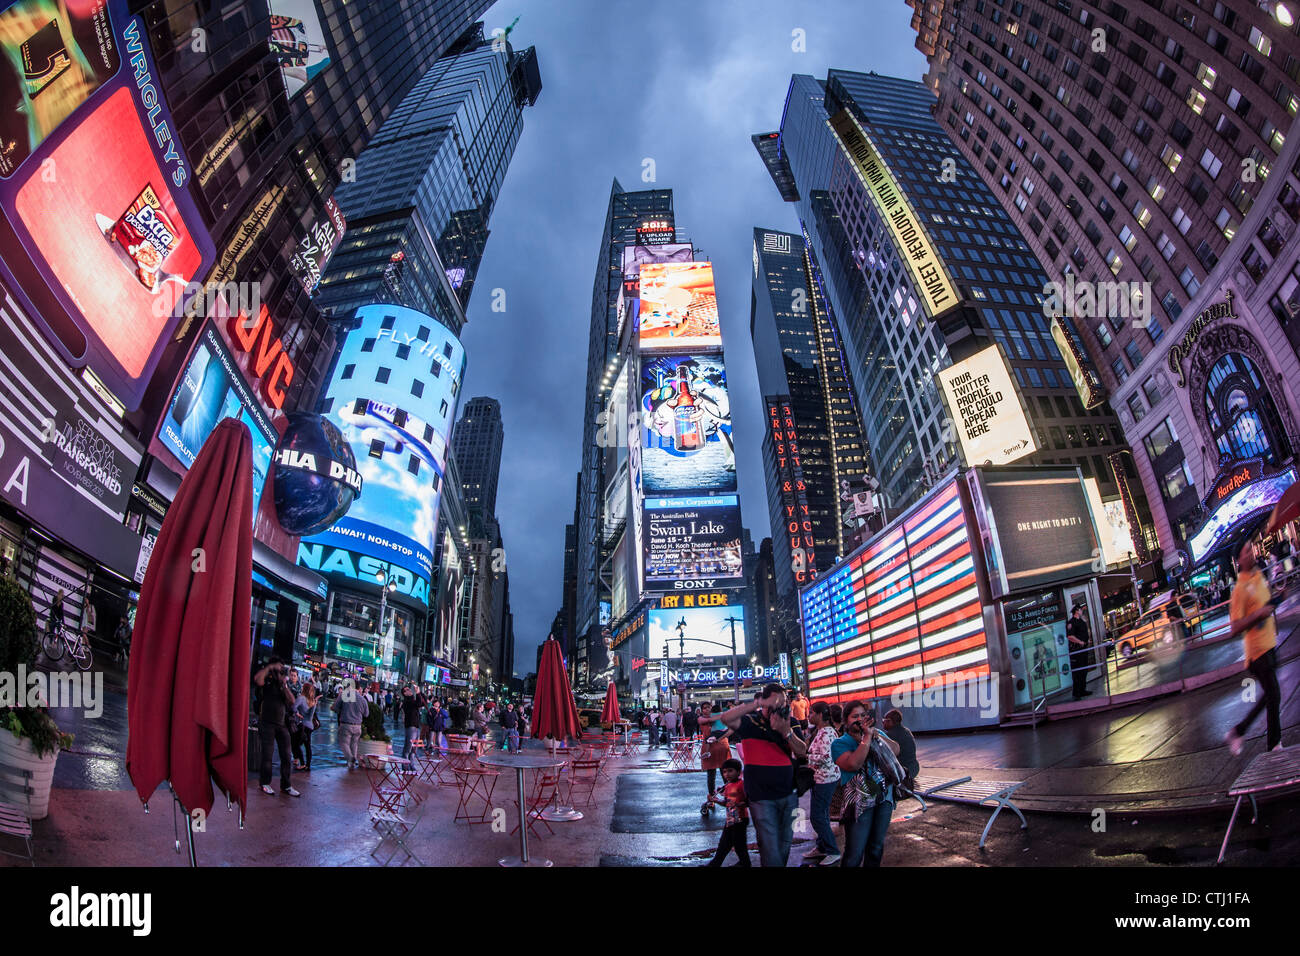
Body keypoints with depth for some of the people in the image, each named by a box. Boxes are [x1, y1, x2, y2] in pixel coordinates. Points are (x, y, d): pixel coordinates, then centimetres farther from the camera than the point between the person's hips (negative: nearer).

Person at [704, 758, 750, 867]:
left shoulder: (742, 784, -16)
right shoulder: (727, 786, 10)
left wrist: (739, 804, -34)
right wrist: (715, 800, 5)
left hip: (740, 819, -8)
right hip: (730, 819, 8)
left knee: (738, 841, 2)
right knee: (724, 841, 16)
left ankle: (744, 862, 23)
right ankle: (716, 862, 27)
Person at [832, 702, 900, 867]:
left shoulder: (878, 733, 11)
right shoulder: (839, 744, -5)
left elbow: (895, 750, -1)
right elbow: (854, 763, -22)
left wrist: (877, 735, -15)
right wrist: (867, 736, -19)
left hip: (884, 798, 5)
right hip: (860, 802, -5)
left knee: (876, 847, 16)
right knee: (854, 854, -6)